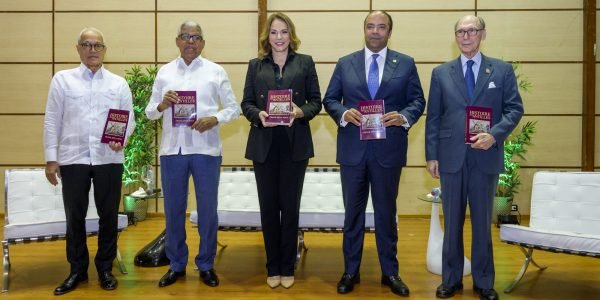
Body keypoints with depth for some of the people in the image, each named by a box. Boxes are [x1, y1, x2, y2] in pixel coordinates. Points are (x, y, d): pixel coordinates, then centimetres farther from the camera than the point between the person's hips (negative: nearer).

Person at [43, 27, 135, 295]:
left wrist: (122, 138, -14)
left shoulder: (119, 83, 8)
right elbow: (52, 121, 4)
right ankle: (77, 270, 23)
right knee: (75, 217, 7)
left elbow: (130, 119, 7)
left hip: (109, 159, 1)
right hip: (73, 159, 0)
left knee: (109, 215, 7)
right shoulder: (62, 80, 6)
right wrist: (51, 158, -2)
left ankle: (105, 268, 22)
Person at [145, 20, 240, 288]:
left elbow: (233, 108, 3)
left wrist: (214, 119, -15)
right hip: (172, 149, 2)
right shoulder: (164, 72, 10)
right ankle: (176, 264, 25)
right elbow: (149, 112, 8)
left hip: (206, 149, -2)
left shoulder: (216, 71, 4)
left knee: (207, 209, 6)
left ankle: (206, 265, 22)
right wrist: (161, 105, -12)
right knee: (173, 209, 10)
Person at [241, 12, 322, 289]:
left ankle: (287, 268, 20)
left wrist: (301, 112, -16)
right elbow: (246, 103, 6)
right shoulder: (256, 65, 9)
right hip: (264, 145, 1)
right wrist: (258, 114, -14)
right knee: (268, 207, 7)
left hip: (295, 144, -1)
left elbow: (316, 101, 3)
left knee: (290, 206, 6)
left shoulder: (305, 63, 7)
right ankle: (273, 268, 21)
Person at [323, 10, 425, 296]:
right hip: (353, 149, 1)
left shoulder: (406, 64, 5)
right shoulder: (345, 63, 7)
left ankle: (390, 272, 24)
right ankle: (351, 271, 23)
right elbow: (329, 99, 6)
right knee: (353, 211, 10)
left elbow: (417, 101, 4)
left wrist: (404, 117, -16)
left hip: (388, 149, -1)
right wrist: (343, 113, -14)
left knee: (386, 212, 10)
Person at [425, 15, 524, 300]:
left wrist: (495, 134, -16)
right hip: (451, 156, 1)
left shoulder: (502, 70, 5)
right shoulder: (441, 73, 7)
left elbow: (515, 108, 1)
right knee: (452, 222, 9)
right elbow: (433, 117, 4)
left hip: (486, 156, 0)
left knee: (483, 222, 9)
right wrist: (431, 155, -2)